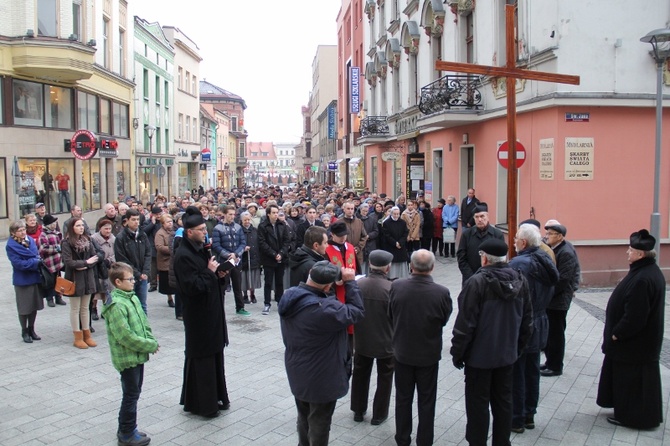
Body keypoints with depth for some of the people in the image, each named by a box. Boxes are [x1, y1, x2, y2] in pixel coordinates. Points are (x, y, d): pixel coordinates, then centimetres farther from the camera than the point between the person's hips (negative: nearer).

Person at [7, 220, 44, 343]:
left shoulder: (30, 240, 4)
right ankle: (24, 332, 23)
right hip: (22, 280, -5)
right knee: (24, 308, 7)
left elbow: (37, 255, 12)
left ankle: (31, 329, 30)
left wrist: (39, 261, -8)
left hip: (35, 278, 5)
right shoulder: (11, 246, -13)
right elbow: (18, 263, -19)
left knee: (34, 306, 14)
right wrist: (35, 262, -17)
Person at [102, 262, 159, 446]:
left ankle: (127, 429, 31)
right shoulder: (116, 306, -22)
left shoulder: (132, 297, 7)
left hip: (138, 354, 9)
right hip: (127, 357, -9)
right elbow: (126, 336, -25)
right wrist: (150, 345, -18)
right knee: (131, 394, 2)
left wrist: (151, 340, -3)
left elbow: (143, 322, 13)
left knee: (134, 393, 18)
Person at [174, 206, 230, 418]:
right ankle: (201, 403, 14)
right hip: (198, 315, -9)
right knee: (200, 358, 2)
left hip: (211, 311, 9)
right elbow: (193, 287, -25)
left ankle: (215, 397, 28)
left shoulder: (202, 249, 9)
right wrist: (210, 272, -16)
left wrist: (217, 274, 2)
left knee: (214, 354, 15)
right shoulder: (183, 255, -19)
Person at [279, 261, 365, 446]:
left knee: (304, 418, 27)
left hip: (298, 374, 8)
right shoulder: (324, 309, -35)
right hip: (320, 379, -8)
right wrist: (350, 282, -15)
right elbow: (356, 311, -23)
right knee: (319, 424, 14)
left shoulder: (289, 296, -10)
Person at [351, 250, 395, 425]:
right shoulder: (391, 288, -24)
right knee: (384, 378, 17)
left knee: (360, 375, 21)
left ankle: (358, 410, 34)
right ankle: (379, 414, 27)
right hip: (386, 342, -3)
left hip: (362, 340, 3)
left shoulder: (357, 284, -13)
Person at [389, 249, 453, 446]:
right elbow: (444, 319, -5)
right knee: (426, 400, 15)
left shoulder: (396, 286, -18)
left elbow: (390, 316, -4)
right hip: (429, 354, -1)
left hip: (402, 352, 2)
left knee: (403, 398, 18)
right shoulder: (441, 292, -23)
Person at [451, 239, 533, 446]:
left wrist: (457, 353, -7)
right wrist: (517, 348, 19)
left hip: (479, 355, -6)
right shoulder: (520, 281, -1)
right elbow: (527, 322, 8)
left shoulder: (477, 283, -21)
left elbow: (465, 324, -19)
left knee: (478, 403, 7)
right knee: (503, 402, 17)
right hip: (507, 355, 6)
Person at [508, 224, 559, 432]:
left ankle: (516, 419, 16)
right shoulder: (546, 261, 2)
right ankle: (529, 415, 31)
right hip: (539, 326, 8)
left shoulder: (518, 264, -25)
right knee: (532, 372, 19)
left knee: (516, 375, 5)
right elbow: (550, 293, 12)